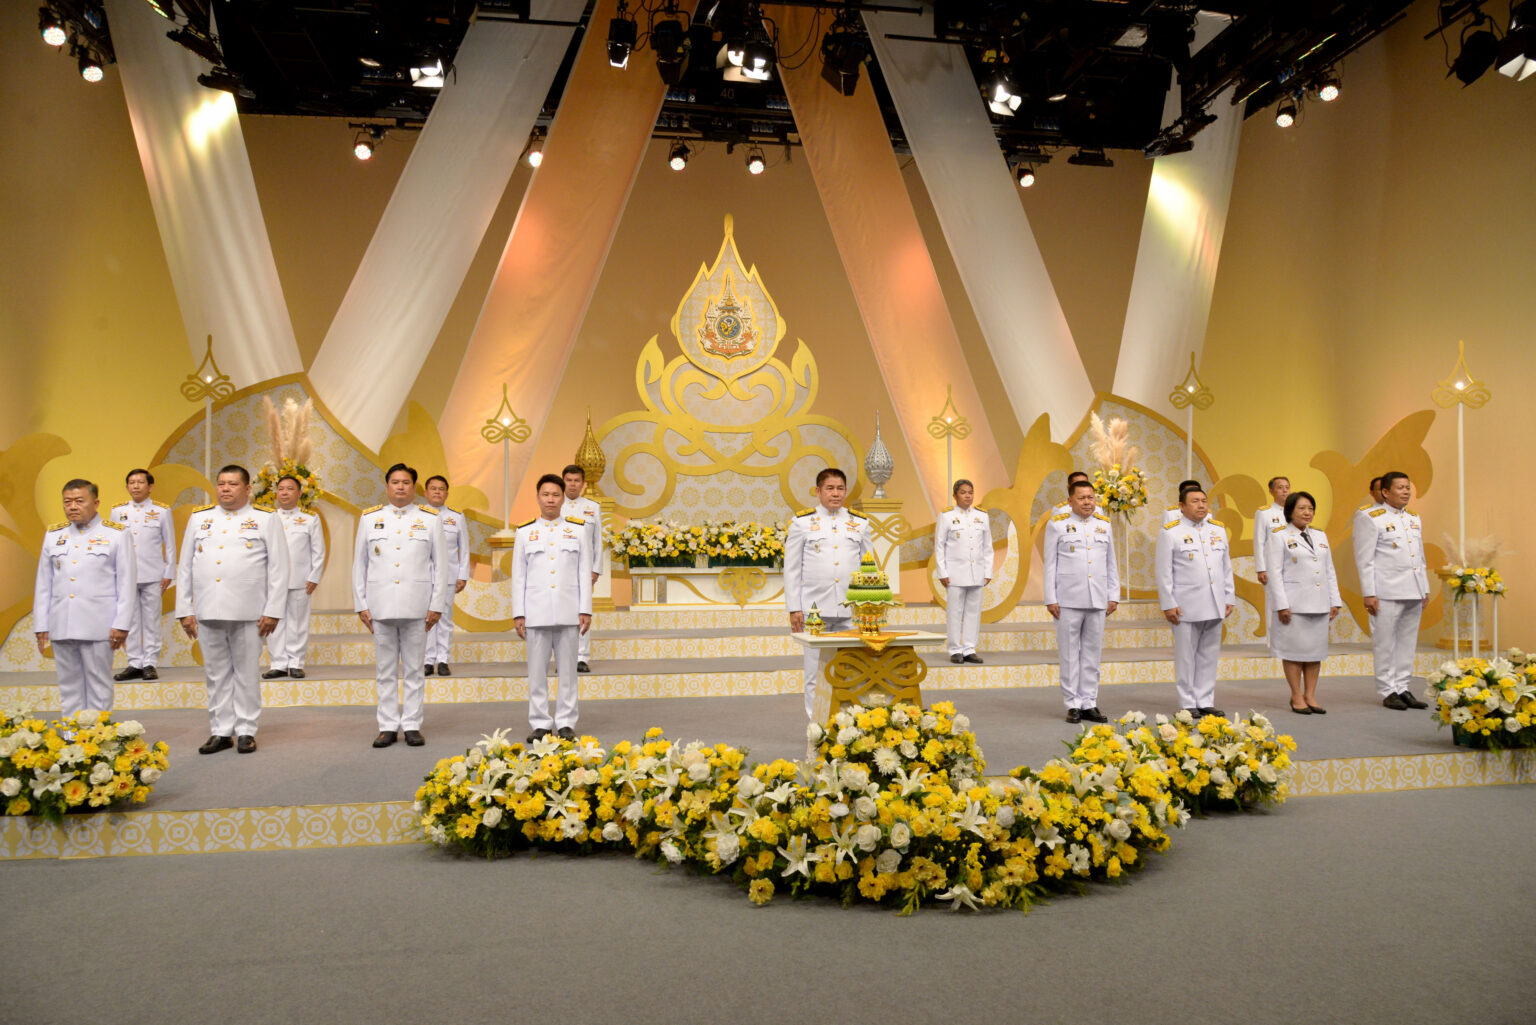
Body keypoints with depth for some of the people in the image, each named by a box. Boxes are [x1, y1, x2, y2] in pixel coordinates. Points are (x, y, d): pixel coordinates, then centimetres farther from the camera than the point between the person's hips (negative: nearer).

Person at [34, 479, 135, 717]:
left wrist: (121, 624, -8)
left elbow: (126, 582, -1)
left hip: (97, 626, -4)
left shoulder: (116, 534, 2)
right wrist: (40, 625, 9)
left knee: (98, 687, 1)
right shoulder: (53, 534, 14)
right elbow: (43, 584, 15)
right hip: (61, 626, 4)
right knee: (69, 686, 8)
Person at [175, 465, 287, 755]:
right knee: (217, 674, 8)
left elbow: (278, 568, 0)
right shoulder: (199, 518, 14)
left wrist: (272, 611, -7)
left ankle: (246, 731, 12)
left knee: (247, 673, 3)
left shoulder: (266, 519, 4)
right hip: (207, 611, 3)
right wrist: (184, 610, 7)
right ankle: (221, 732, 17)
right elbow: (185, 567, 14)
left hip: (248, 612, -3)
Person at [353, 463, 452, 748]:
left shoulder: (429, 519, 6)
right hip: (380, 607, 1)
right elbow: (359, 564, 11)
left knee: (414, 670, 3)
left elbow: (441, 565, 5)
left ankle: (412, 725, 11)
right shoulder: (369, 518, 10)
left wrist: (437, 606, -1)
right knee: (386, 671, 6)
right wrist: (361, 605, 4)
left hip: (416, 607, -1)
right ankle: (388, 727, 13)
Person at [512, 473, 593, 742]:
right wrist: (518, 614, 2)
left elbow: (585, 573, 5)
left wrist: (586, 610, -1)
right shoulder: (525, 532, 9)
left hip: (568, 612, 0)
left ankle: (566, 723, 10)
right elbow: (518, 576, 7)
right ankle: (539, 723, 11)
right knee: (537, 671, 3)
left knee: (567, 670, 3)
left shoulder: (578, 530, 8)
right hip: (536, 613, 1)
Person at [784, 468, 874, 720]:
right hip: (815, 609, -2)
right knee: (816, 674, 2)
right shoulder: (802, 522, 4)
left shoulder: (860, 523, 11)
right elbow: (792, 569, 3)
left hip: (851, 611, 2)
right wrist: (794, 609, -2)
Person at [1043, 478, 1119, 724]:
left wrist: (1114, 596, 11)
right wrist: (1050, 599, -4)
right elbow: (1050, 564, 0)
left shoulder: (1104, 524, 13)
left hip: (1097, 601, 4)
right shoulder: (1057, 525, 2)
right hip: (1068, 600, -3)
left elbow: (1111, 564, 16)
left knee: (1092, 654, 7)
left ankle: (1089, 703, 13)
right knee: (1070, 654, 1)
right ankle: (1073, 704, 7)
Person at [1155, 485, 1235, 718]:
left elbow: (1227, 567, 18)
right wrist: (1168, 604, -9)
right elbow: (1164, 573, -4)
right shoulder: (1170, 532, -2)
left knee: (1209, 655, 9)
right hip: (1186, 607, -5)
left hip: (1215, 606, 5)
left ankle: (1205, 702, 17)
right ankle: (1188, 703, 9)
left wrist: (1229, 598, 12)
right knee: (1186, 656, 0)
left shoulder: (1218, 530, 15)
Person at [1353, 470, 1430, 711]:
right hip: (1387, 592, -7)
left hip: (1414, 592, 7)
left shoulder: (1414, 519, 17)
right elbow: (1364, 559, -7)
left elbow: (1420, 557, 22)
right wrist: (1369, 593, -12)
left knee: (1408, 643, 9)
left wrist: (1425, 590, 16)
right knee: (1385, 644, -2)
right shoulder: (1370, 518, -4)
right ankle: (1388, 692, 5)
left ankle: (1403, 689, 17)